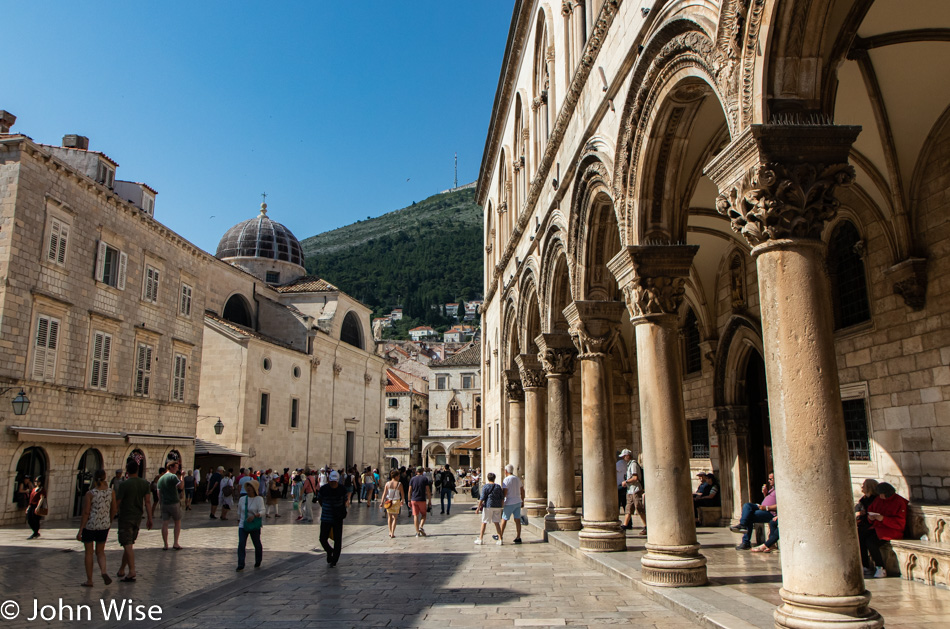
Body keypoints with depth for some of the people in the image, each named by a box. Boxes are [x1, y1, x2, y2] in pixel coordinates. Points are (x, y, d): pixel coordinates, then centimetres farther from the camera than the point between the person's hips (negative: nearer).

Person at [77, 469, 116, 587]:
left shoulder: (89, 494, -12)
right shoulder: (110, 492, -1)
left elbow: (85, 513, -13)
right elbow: (113, 510, 7)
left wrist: (80, 531, -9)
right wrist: (110, 522, 24)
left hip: (90, 525, -3)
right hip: (104, 525, 3)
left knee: (88, 552, 11)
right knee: (100, 551, 16)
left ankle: (89, 580, 15)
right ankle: (104, 571, -10)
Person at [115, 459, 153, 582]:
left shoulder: (124, 484, -15)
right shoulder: (145, 483, 0)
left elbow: (117, 503, -11)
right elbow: (147, 502, 0)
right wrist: (149, 518, 4)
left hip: (125, 517, -5)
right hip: (137, 517, 5)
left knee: (127, 545, -3)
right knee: (129, 544, 16)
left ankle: (132, 572, -7)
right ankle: (121, 570, 26)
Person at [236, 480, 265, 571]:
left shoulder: (259, 499, -7)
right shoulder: (242, 499, 6)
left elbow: (263, 511, -17)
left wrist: (254, 516, -33)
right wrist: (238, 520, 27)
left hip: (255, 526, -3)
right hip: (243, 525, 3)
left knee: (257, 544, 7)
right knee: (241, 544, -11)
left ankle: (258, 562, 29)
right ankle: (240, 565, -8)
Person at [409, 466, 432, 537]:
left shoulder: (412, 479, 5)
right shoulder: (425, 478, -1)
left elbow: (410, 491, 4)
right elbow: (428, 490, -4)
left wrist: (409, 500, 10)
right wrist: (429, 500, 3)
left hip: (414, 500, 2)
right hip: (422, 499, -2)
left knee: (416, 516, 5)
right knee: (423, 515, 12)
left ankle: (417, 532, 4)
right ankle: (421, 527, -11)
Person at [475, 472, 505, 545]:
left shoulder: (485, 486, -6)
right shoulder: (498, 486, 6)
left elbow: (482, 498, -10)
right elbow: (502, 498, 7)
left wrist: (478, 507, -6)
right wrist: (502, 506, 17)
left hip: (488, 506, -3)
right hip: (497, 506, 3)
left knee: (484, 522, 4)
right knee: (496, 522, 8)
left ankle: (480, 539, 6)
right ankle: (500, 539, 4)